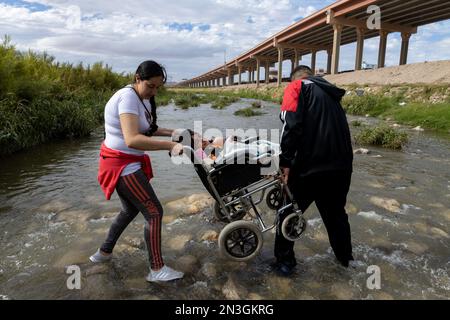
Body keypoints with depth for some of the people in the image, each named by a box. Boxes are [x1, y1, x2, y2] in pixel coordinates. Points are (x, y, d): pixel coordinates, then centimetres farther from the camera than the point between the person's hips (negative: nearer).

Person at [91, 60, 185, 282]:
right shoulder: (128, 98, -23)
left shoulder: (143, 98, 8)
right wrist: (170, 146, -39)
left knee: (130, 210, 22)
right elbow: (132, 140, -36)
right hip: (122, 164, -10)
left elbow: (146, 129, 15)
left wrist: (171, 133, 0)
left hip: (129, 162, 10)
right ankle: (156, 270, 4)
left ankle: (104, 252, 40)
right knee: (154, 212, -8)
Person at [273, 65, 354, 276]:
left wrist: (286, 162, -12)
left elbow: (292, 126, -13)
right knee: (336, 212, 26)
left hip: (311, 165, -6)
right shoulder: (331, 94, 25)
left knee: (289, 211, 12)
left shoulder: (297, 87, 4)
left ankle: (284, 261, 21)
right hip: (342, 166, 7)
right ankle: (345, 256, 41)